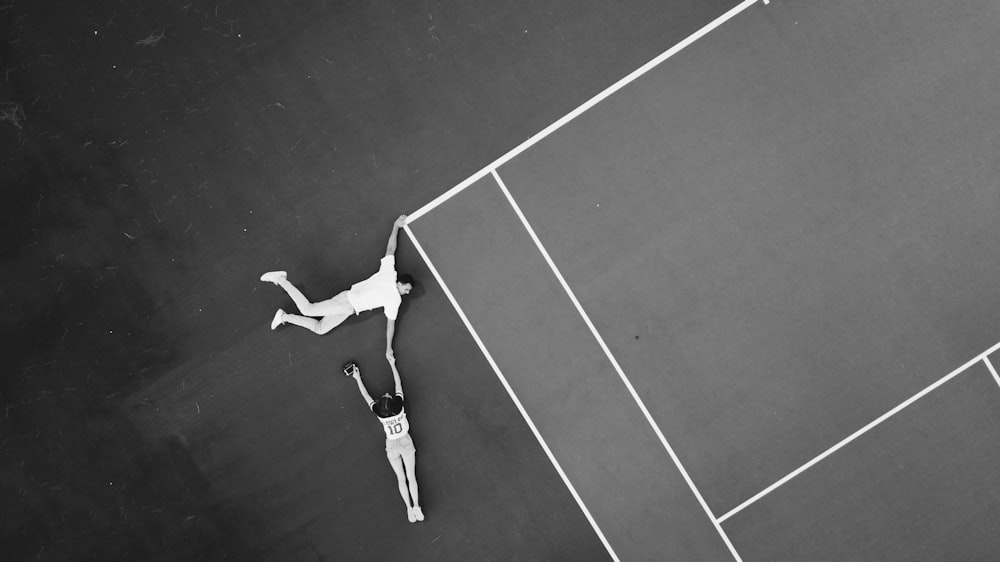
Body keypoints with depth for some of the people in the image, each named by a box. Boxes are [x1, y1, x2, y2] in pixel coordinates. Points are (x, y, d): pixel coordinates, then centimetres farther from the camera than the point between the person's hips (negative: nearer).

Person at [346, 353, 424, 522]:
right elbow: (398, 383, -9)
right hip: (406, 443, 0)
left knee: (401, 479, 11)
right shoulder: (399, 405, -23)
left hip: (392, 446, 0)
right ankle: (416, 507, 3)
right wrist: (392, 364, 2)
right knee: (411, 477, 6)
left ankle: (409, 508, 11)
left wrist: (358, 379, 6)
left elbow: (366, 395, -8)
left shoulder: (379, 412, -24)